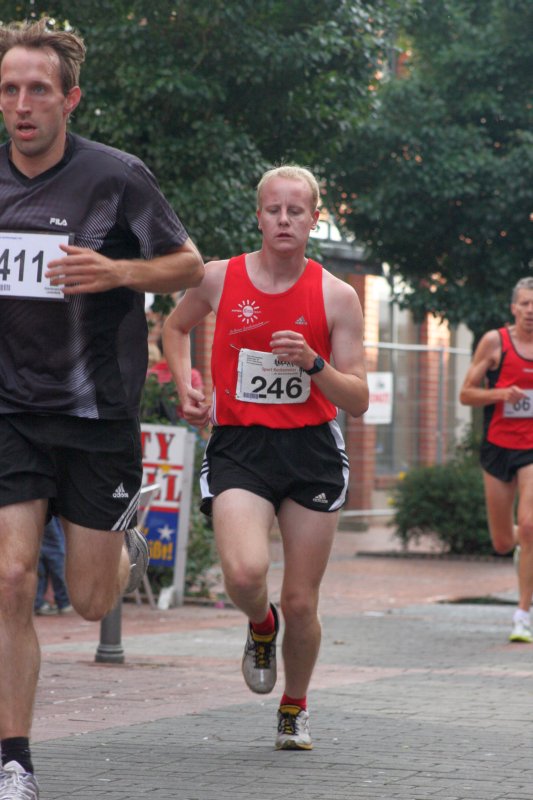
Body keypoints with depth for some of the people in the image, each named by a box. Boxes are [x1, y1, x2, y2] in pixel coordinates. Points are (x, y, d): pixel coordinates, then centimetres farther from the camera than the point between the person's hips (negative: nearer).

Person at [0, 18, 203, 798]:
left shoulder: (117, 177, -9)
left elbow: (189, 265, 1)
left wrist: (115, 272, -17)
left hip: (98, 415, -2)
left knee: (91, 602, 6)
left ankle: (126, 546, 44)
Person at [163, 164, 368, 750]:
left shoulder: (336, 297, -2)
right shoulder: (218, 279, -1)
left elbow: (358, 401, -1)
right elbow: (175, 327, 21)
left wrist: (314, 364, -19)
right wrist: (185, 385, 5)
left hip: (311, 451, 1)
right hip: (238, 447, -1)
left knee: (301, 604, 4)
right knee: (244, 574, -26)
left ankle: (294, 707, 32)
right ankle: (261, 627, 12)